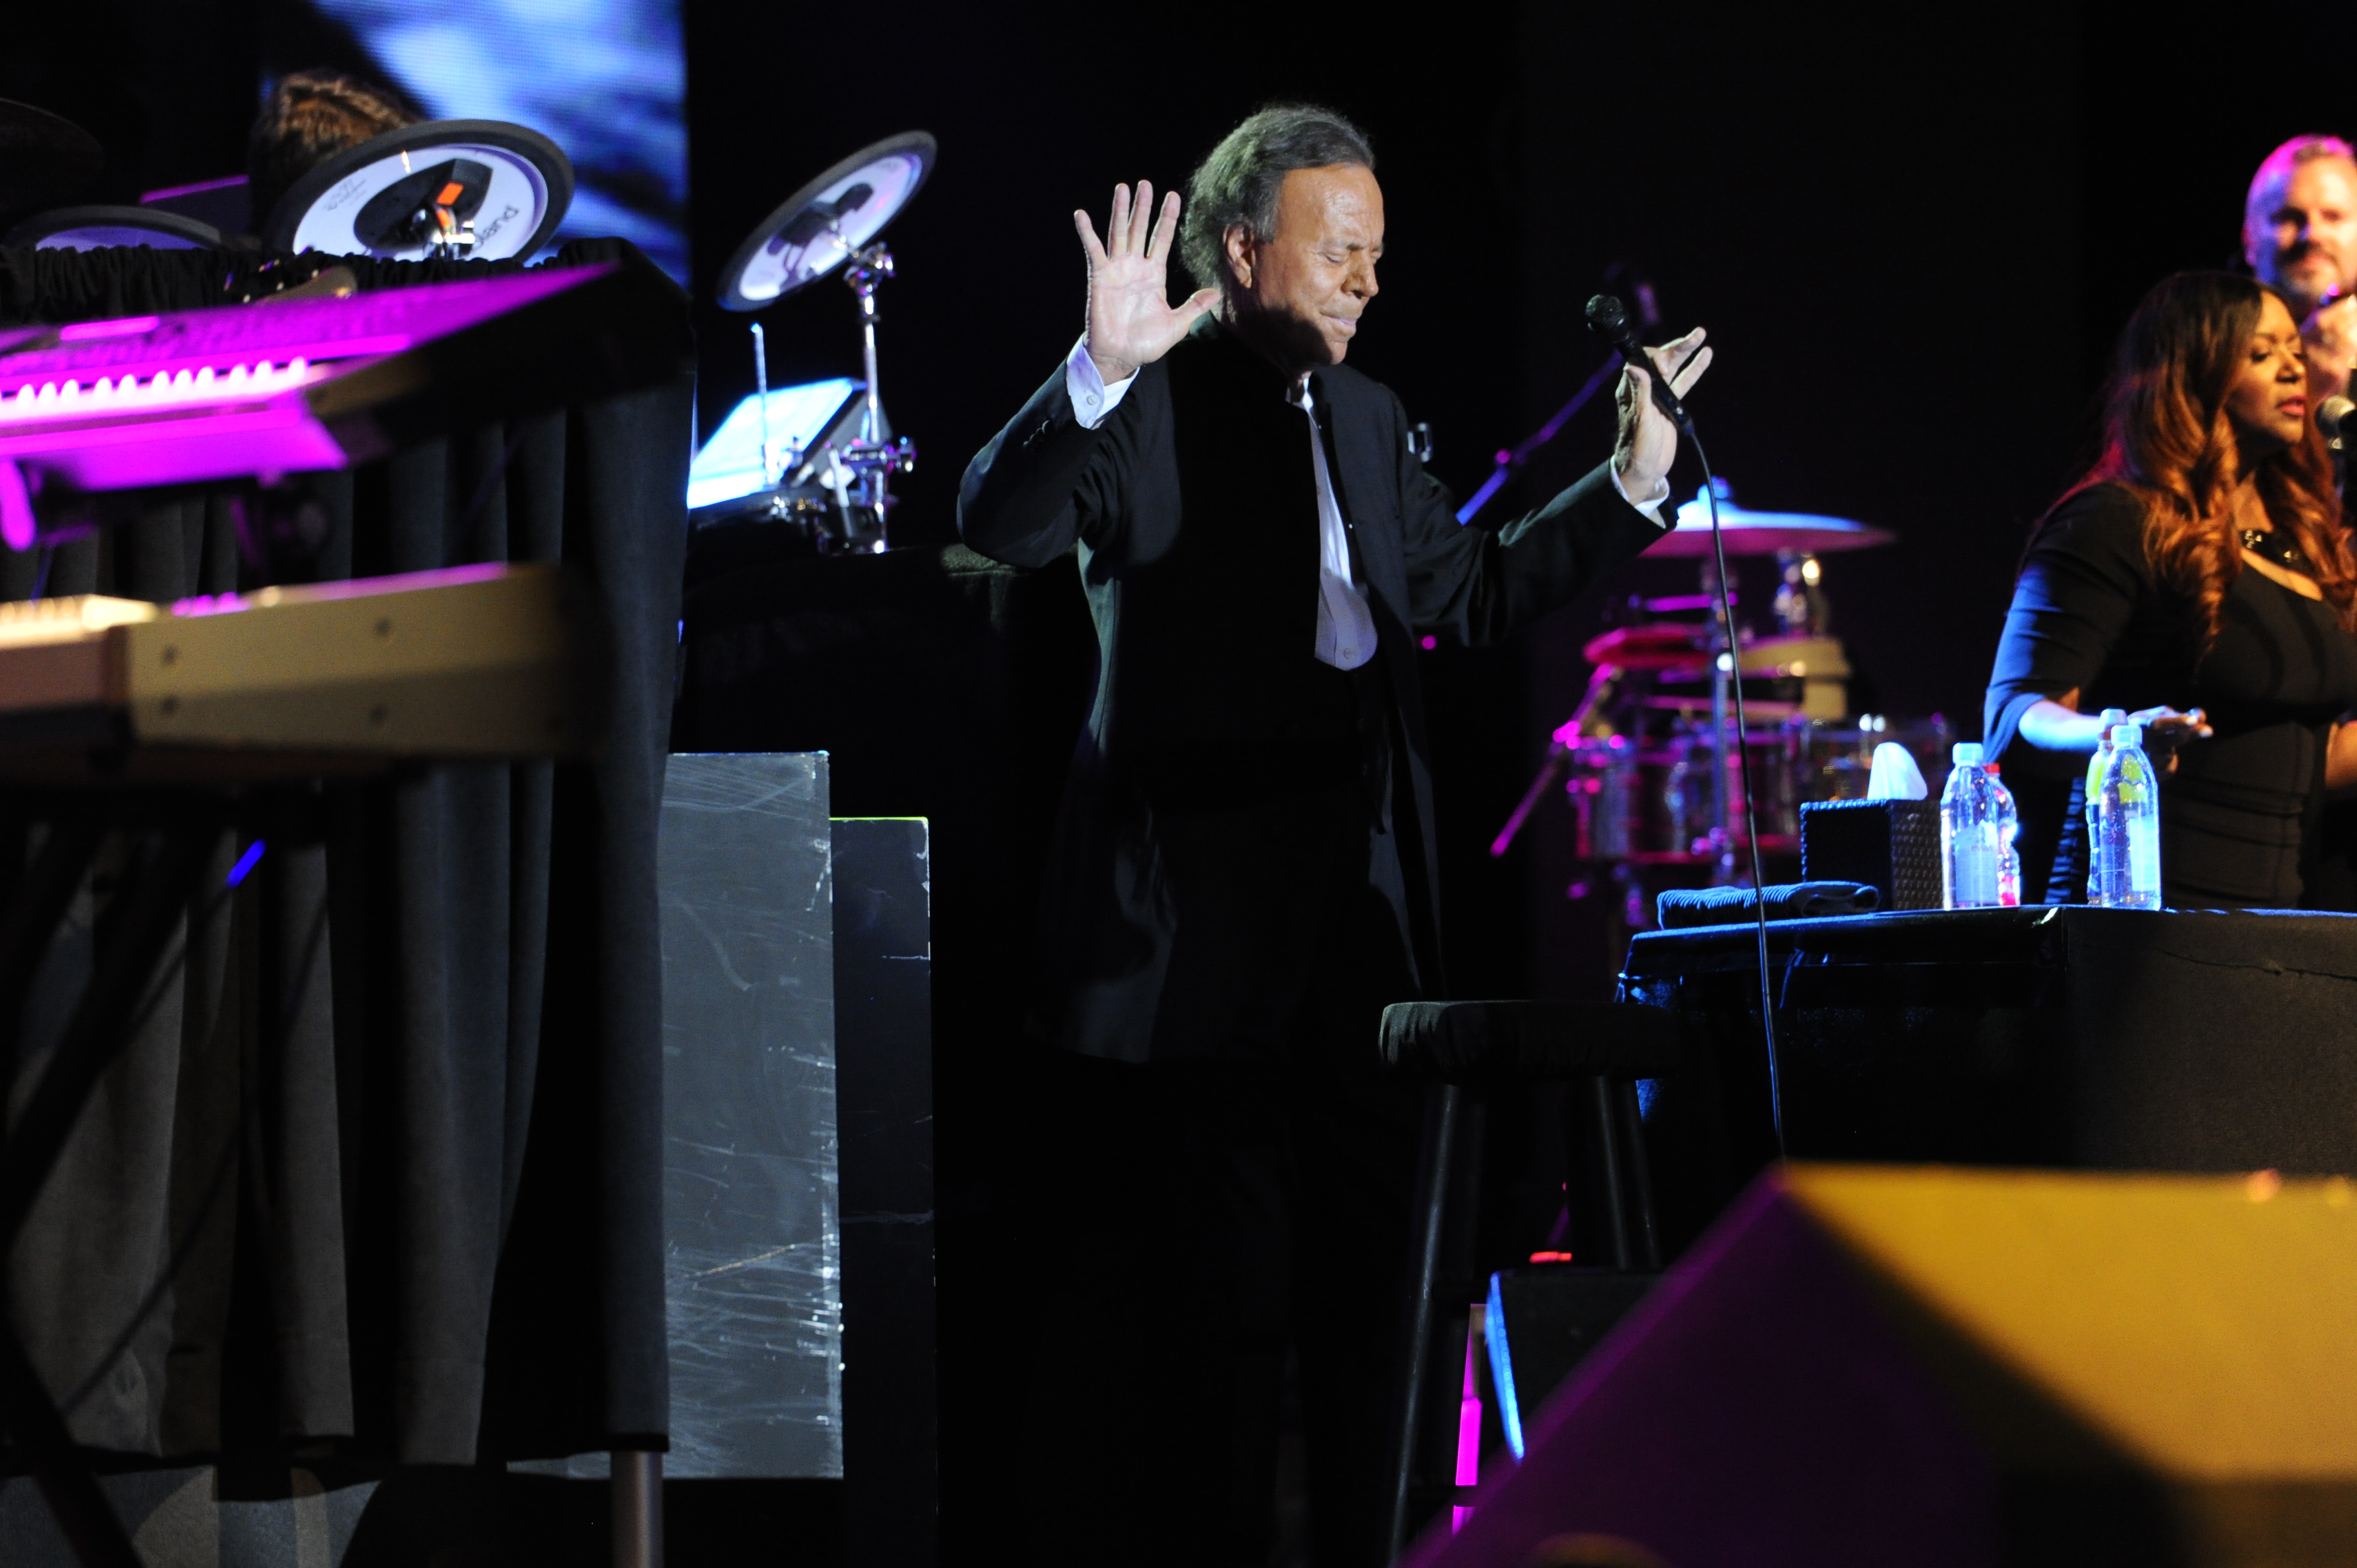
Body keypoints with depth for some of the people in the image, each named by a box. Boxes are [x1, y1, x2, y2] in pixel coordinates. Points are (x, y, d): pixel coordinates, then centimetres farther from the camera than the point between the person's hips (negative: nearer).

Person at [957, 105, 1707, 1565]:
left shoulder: (1369, 419, 17)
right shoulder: (1151, 408, -6)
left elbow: (1468, 592, 23)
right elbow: (1003, 523, -21)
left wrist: (1632, 486, 16)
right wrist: (1099, 372, -35)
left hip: (1365, 898, 7)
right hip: (1203, 921, -7)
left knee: (1378, 1267, 11)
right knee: (1220, 1290, -3)